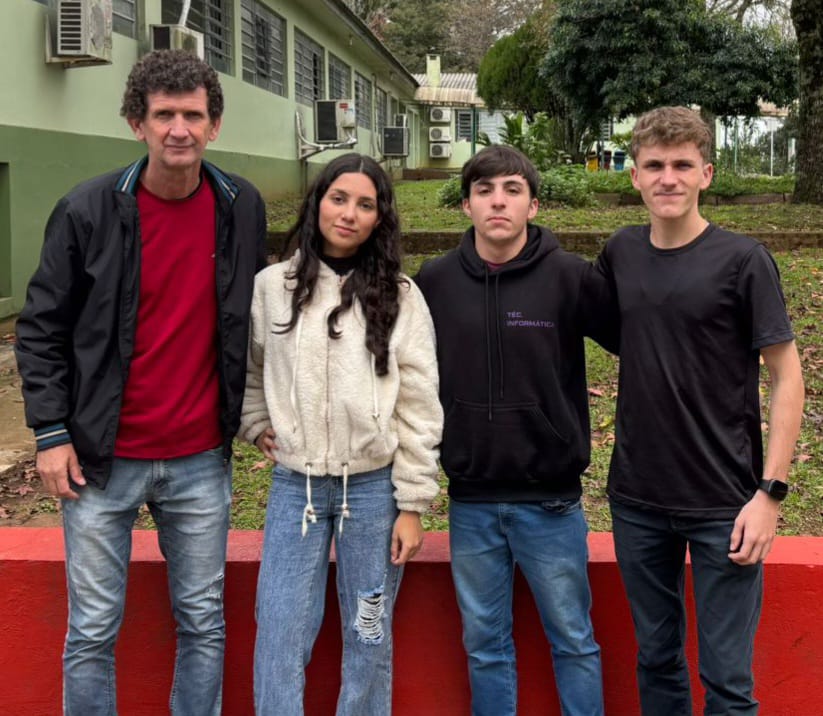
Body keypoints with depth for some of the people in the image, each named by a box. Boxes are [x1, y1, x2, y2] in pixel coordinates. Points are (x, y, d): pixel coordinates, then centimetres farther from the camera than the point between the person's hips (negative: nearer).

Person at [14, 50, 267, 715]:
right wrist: (52, 431, -6)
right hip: (102, 460, -2)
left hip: (201, 460, 2)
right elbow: (41, 329, -1)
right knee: (93, 633, 8)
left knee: (204, 624, 12)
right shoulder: (88, 210, -7)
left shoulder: (242, 207, 1)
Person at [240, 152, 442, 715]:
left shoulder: (400, 297, -3)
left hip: (375, 489, -1)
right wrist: (257, 425, 6)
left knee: (369, 640, 11)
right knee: (280, 642, 3)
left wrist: (413, 505, -6)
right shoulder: (272, 287, 1)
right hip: (295, 487, 1)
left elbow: (419, 408, -4)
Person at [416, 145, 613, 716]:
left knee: (573, 640, 12)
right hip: (471, 502, 3)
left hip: (551, 500, -2)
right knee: (485, 644, 15)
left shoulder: (571, 277, -9)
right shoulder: (435, 282, -1)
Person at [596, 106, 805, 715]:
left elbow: (787, 378, -8)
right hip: (638, 502, 4)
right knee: (656, 661, 17)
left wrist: (770, 493, -13)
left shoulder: (742, 260, -8)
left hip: (724, 505, -4)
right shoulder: (620, 254, 4)